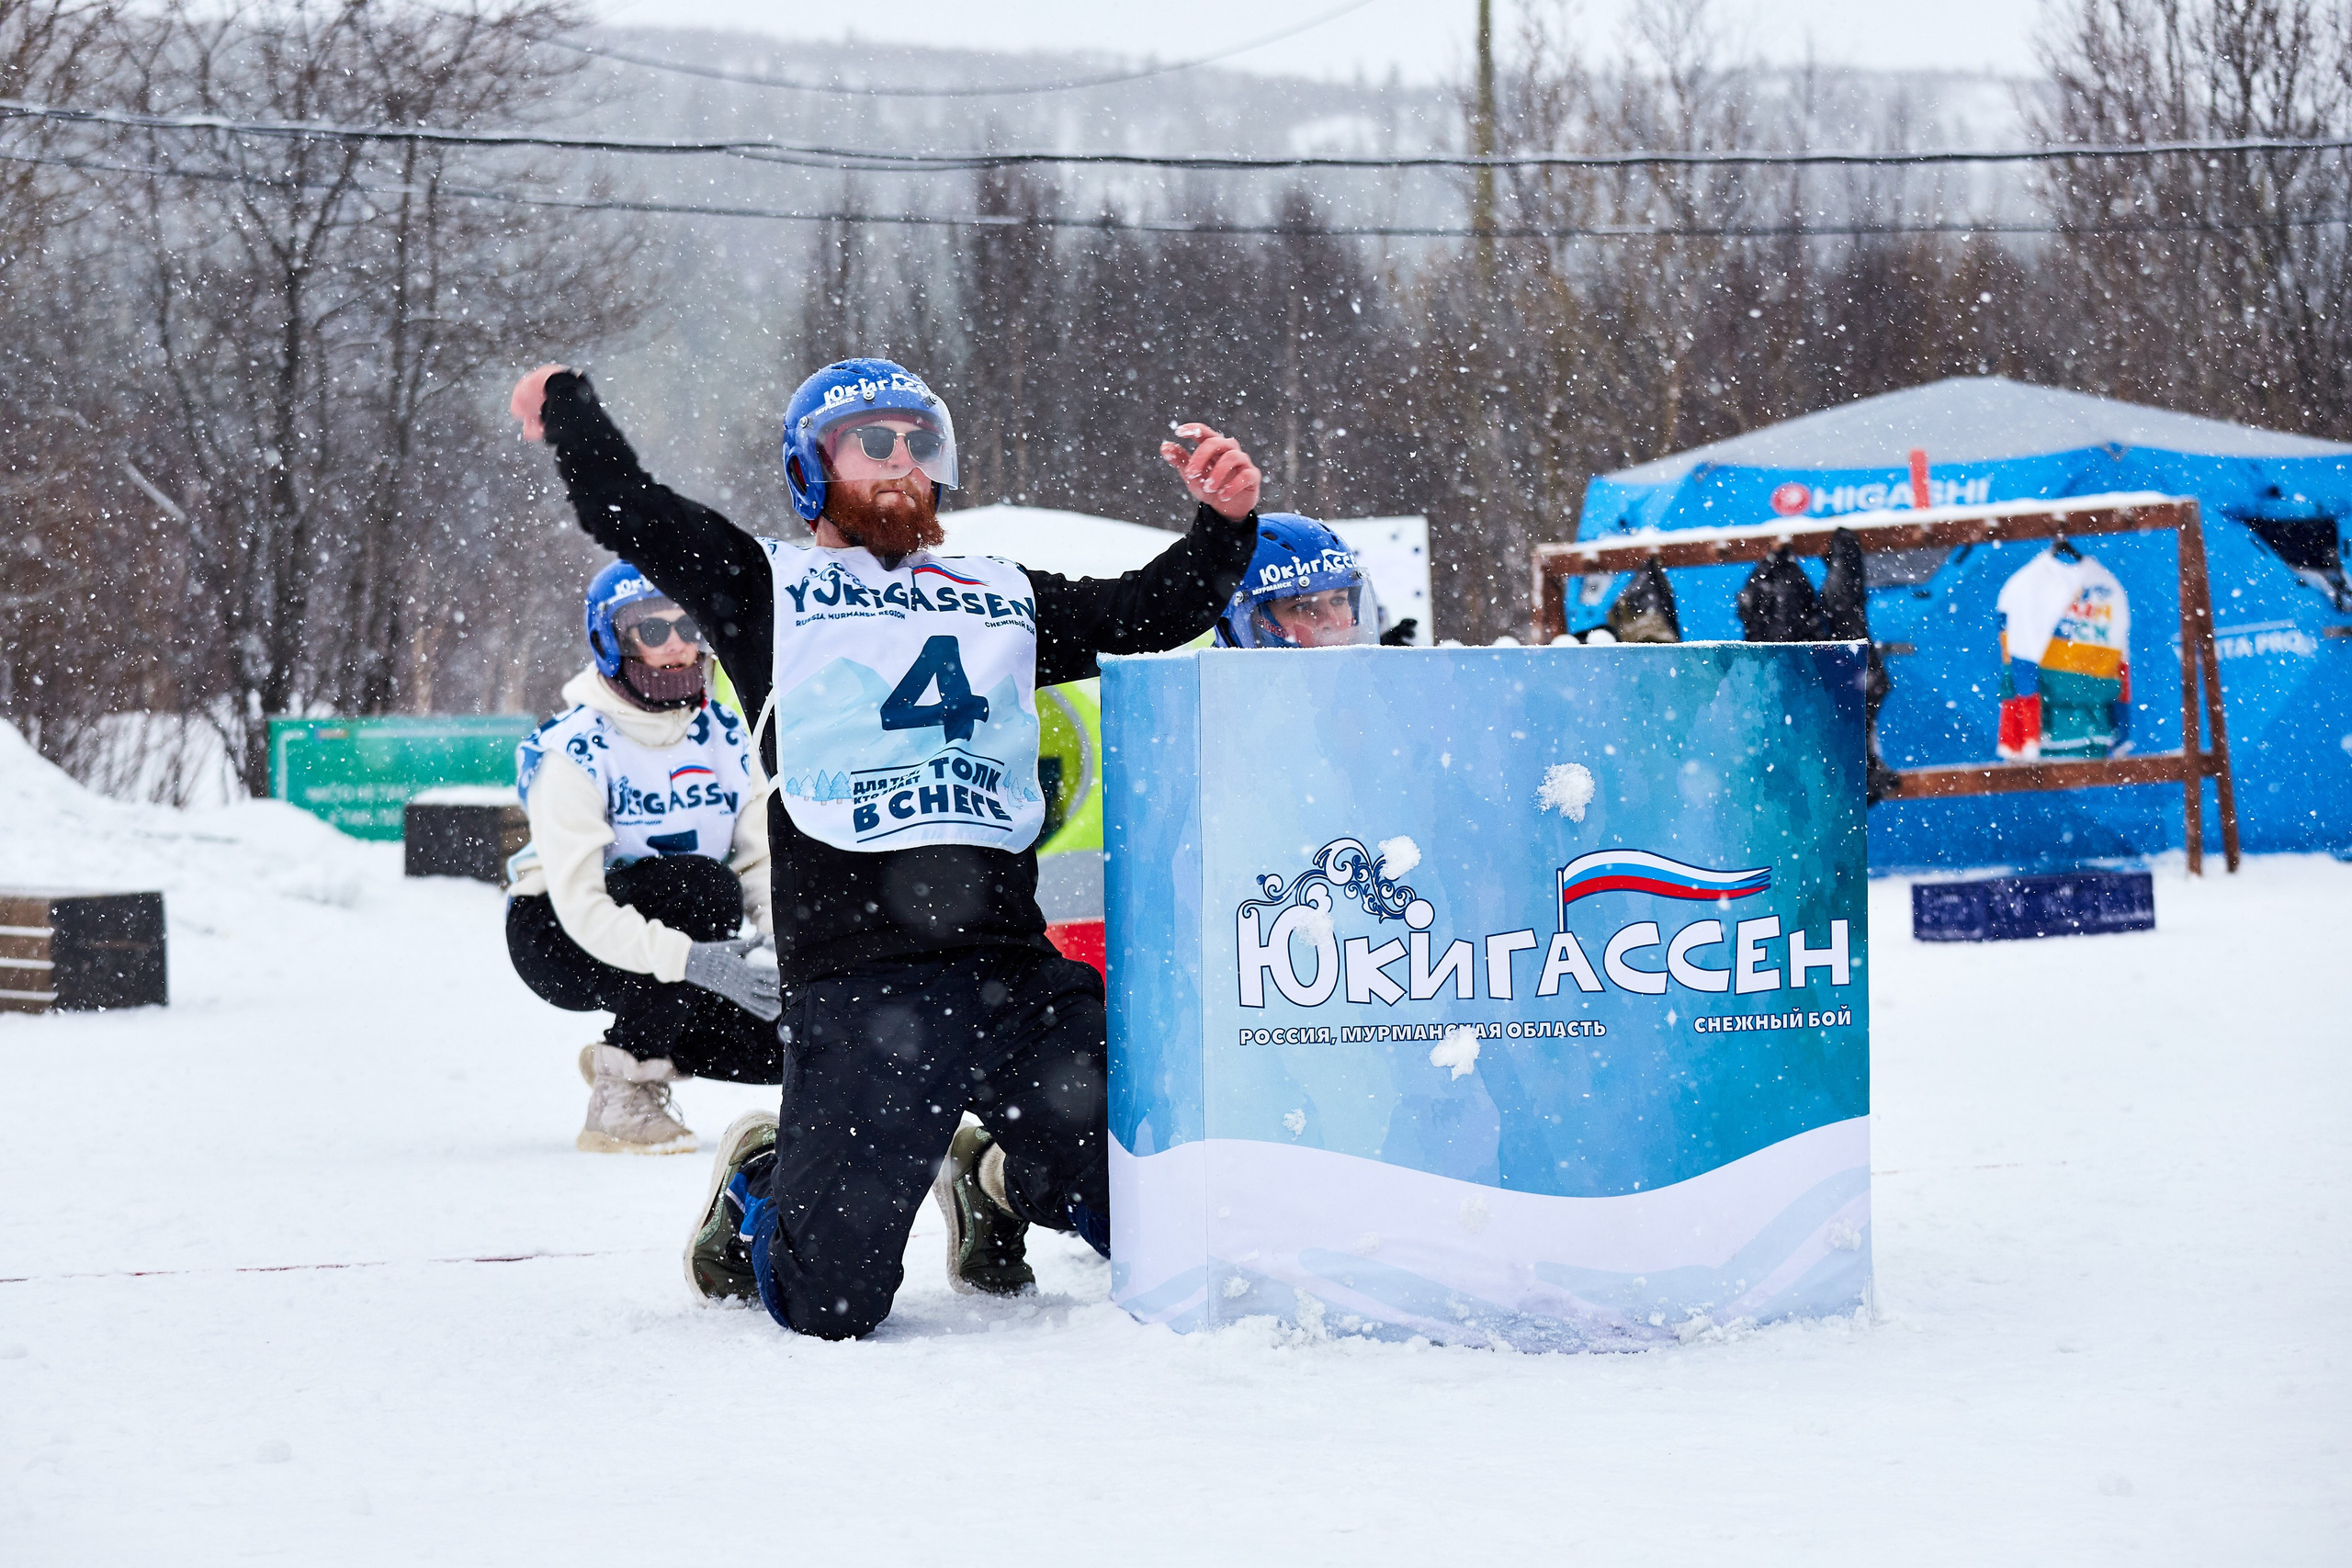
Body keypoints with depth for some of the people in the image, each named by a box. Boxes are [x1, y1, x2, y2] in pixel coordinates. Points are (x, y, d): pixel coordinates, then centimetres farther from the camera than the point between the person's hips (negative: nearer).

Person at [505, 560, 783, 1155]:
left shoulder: (724, 734, -4)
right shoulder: (574, 751, -23)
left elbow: (763, 860, -7)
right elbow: (581, 905, -31)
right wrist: (690, 959, -43)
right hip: (559, 937, -6)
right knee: (703, 885, -34)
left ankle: (625, 1054, 13)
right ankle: (620, 1102, -23)